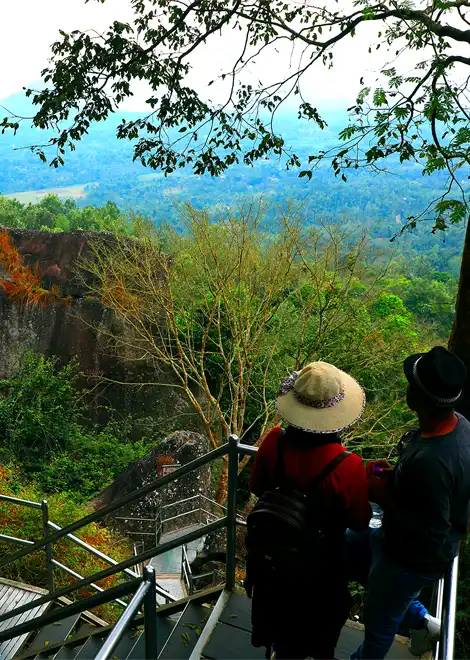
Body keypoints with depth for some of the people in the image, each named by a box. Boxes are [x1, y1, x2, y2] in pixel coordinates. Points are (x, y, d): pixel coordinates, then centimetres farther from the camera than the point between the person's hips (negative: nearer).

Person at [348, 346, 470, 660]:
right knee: (346, 547, 25)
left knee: (379, 620, 20)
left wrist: (381, 493, -22)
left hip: (414, 559, -8)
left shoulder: (429, 461, -41)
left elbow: (428, 531, -31)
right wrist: (395, 476, -5)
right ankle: (420, 620, 36)